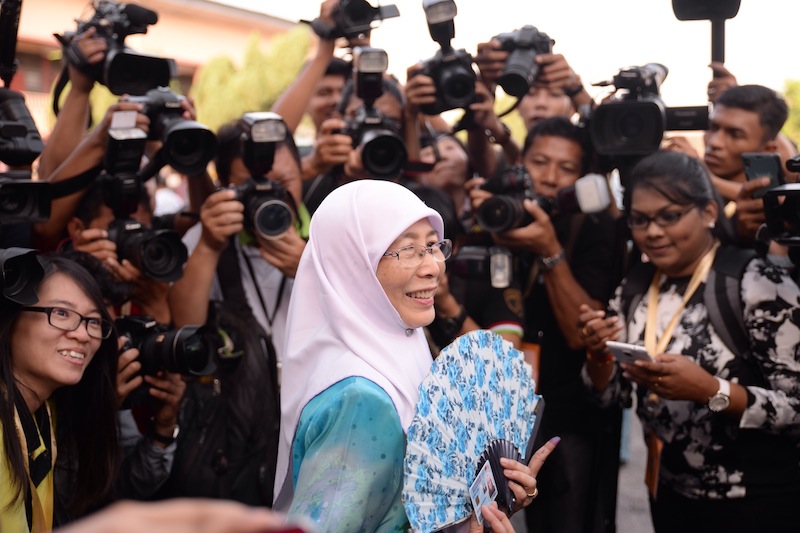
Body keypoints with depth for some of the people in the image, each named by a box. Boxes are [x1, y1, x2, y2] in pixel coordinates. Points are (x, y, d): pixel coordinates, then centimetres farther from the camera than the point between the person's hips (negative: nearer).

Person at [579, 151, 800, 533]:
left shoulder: (758, 285, -18)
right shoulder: (635, 288, 2)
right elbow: (606, 394, 5)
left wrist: (709, 390, -31)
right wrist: (599, 357, -14)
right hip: (671, 494, 6)